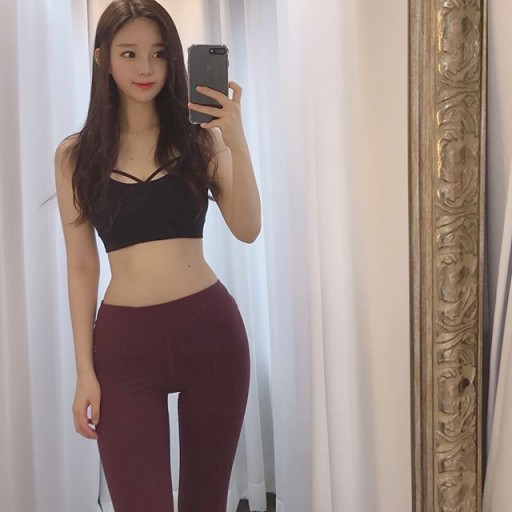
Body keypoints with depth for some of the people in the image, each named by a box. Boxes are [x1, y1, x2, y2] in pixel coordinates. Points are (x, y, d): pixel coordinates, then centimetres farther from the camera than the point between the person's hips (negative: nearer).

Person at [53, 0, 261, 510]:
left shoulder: (199, 138, 5)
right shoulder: (76, 155, 4)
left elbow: (247, 230, -6)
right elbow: (81, 267, 4)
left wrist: (236, 143, -18)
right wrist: (84, 370, 1)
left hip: (211, 329, 1)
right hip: (125, 340, -1)